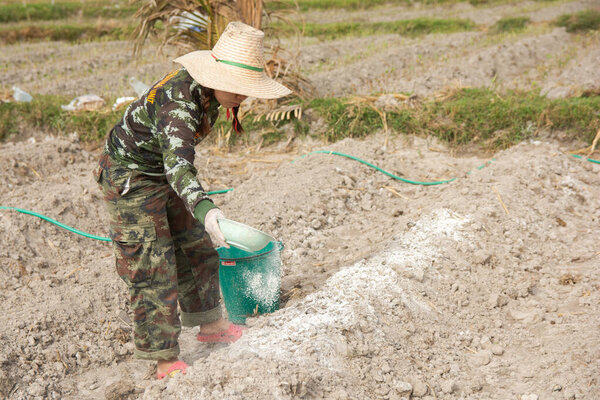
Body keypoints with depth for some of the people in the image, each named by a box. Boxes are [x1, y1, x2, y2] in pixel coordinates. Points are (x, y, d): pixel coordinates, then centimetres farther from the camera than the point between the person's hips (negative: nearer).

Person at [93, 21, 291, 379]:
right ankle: (164, 359, 6)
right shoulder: (178, 102, -36)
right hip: (130, 176, -9)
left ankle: (208, 323, 34)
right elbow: (177, 164, -52)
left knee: (196, 245, 17)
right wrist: (204, 208, -68)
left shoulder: (208, 90, -9)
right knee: (153, 267, -6)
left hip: (162, 172, 9)